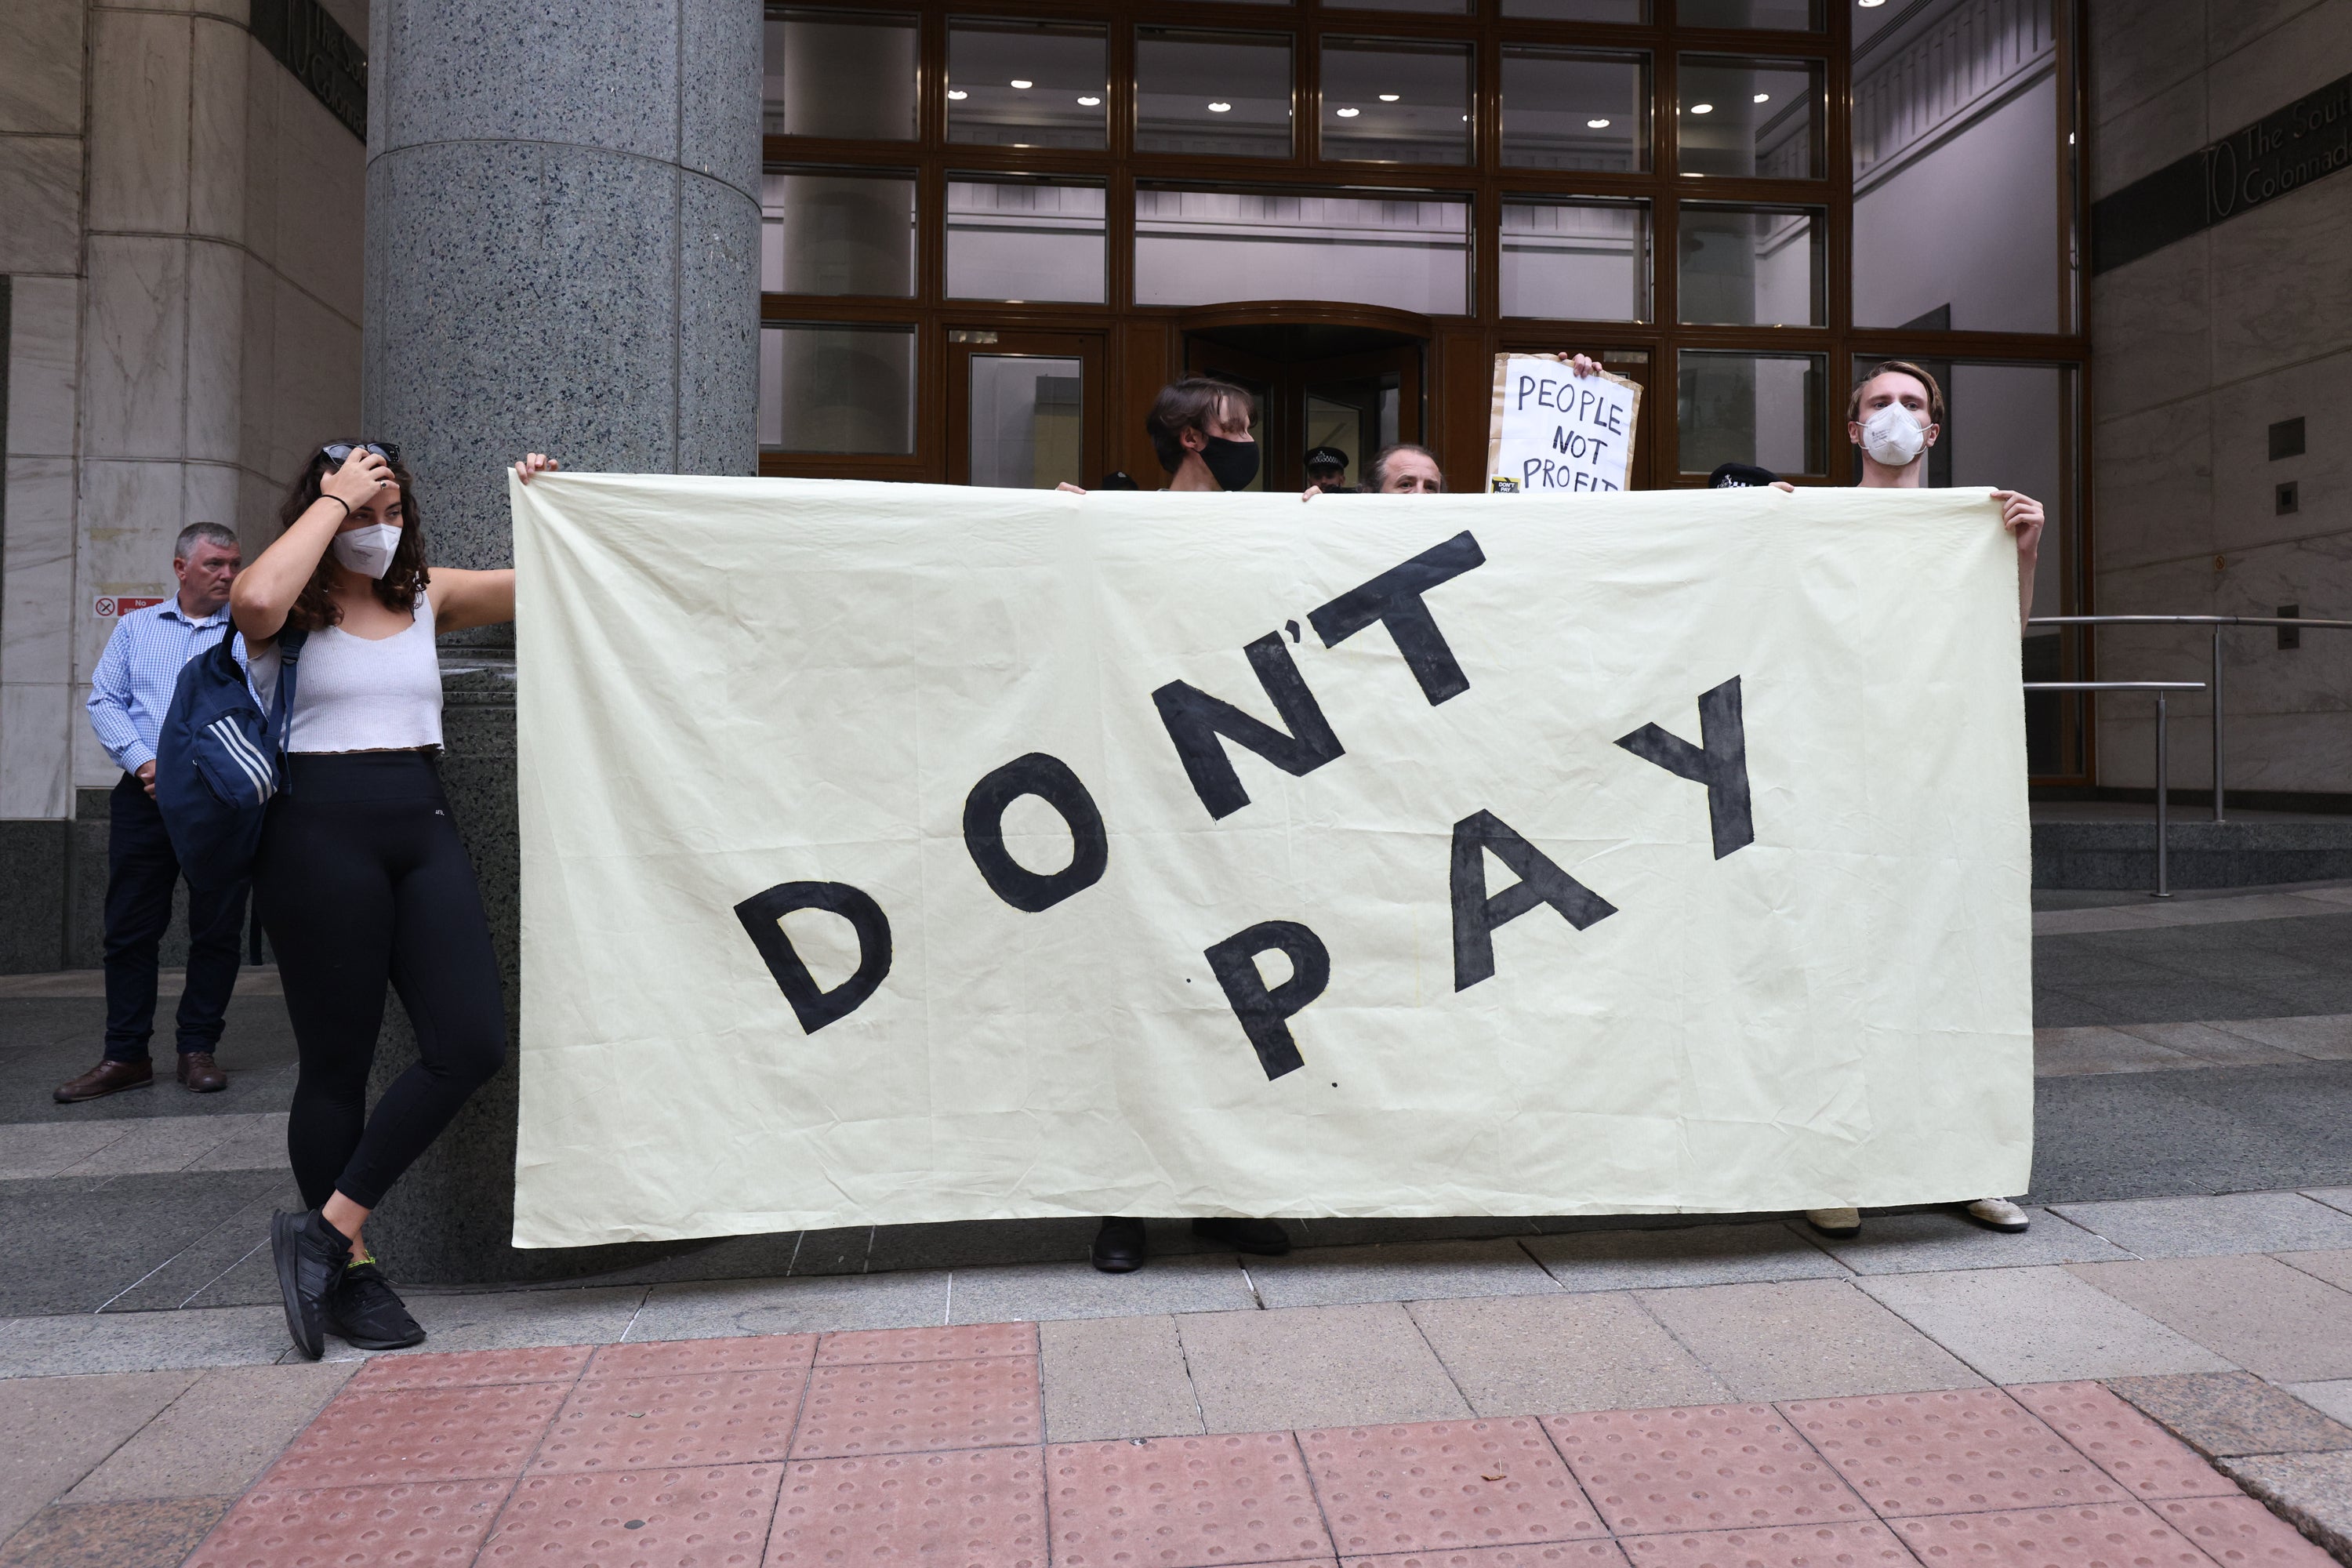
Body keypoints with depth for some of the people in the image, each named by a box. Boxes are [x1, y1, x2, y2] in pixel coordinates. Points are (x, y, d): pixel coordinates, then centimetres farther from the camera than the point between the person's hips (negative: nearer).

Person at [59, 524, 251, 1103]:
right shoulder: (135, 627, 15)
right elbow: (104, 701, 8)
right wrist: (146, 763, -7)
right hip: (143, 796, 2)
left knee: (216, 929, 1)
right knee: (129, 927, 2)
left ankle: (199, 1049, 12)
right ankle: (125, 1056, 9)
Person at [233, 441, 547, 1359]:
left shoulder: (426, 596, 15)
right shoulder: (292, 609, 0)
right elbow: (256, 600, -25)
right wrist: (335, 498, -14)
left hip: (421, 826, 5)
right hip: (321, 832, -5)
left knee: (473, 1043, -7)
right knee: (337, 1062, 3)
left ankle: (327, 1231, 5)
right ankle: (350, 1270, 17)